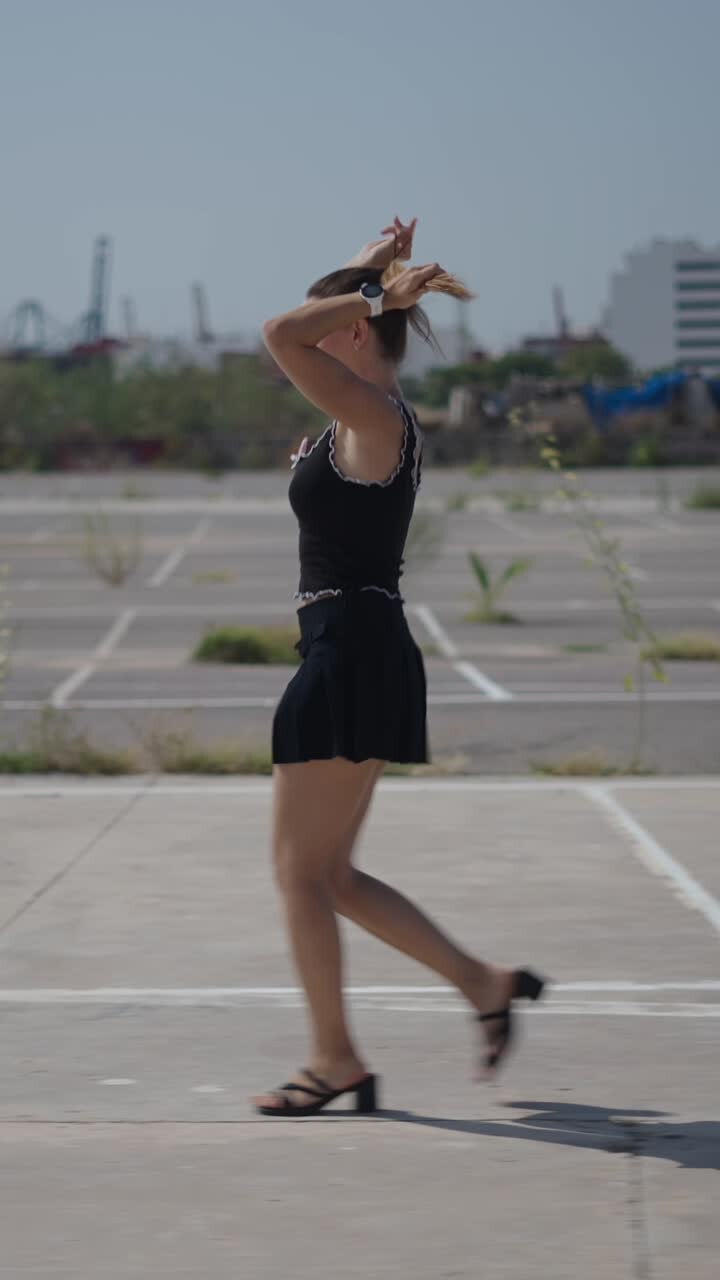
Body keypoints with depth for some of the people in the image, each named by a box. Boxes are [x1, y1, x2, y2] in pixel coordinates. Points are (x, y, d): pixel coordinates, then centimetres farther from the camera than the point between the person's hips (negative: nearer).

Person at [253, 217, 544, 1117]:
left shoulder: (376, 419, -12)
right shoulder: (366, 421, 15)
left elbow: (281, 335, -21)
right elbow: (297, 337, 32)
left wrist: (374, 295, -11)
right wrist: (371, 276, 26)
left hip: (352, 657, -10)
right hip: (353, 659, 10)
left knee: (302, 869, -3)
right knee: (325, 875, 13)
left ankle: (335, 1061, 3)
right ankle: (482, 982, 15)